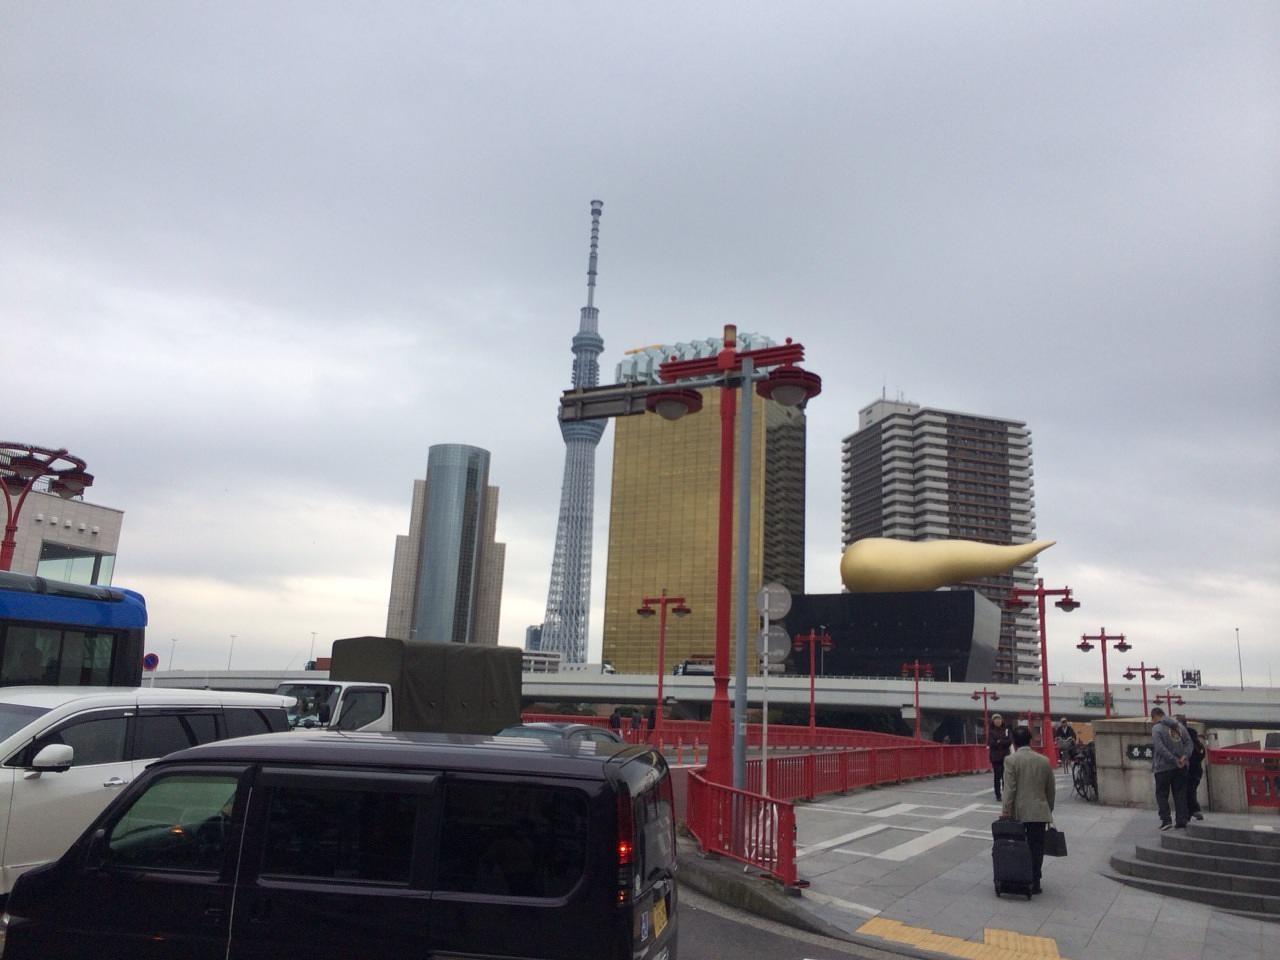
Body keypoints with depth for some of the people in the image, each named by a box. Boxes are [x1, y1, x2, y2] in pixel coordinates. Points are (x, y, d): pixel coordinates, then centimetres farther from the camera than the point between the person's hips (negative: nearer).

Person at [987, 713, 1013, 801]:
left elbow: (1009, 741, -5)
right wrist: (1003, 742, -11)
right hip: (995, 757, -1)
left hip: (1005, 756, 1)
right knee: (997, 776, 2)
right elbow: (990, 743, -9)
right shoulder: (991, 731, 2)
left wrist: (999, 742, -13)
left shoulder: (1006, 730, 6)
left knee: (1005, 776, -3)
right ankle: (998, 795, 8)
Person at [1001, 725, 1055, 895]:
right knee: (1036, 848, 5)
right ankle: (1034, 882, 5)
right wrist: (1049, 811, 22)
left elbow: (1009, 789, -13)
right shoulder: (1044, 761, 6)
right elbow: (1050, 790, 12)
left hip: (1018, 812, -2)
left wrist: (1005, 811, -12)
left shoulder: (1011, 760, -7)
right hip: (1039, 812, 2)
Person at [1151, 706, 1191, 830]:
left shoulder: (1156, 728, -9)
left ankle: (1165, 820, -3)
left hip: (1163, 767, -5)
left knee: (1162, 794, 4)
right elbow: (1188, 742, 4)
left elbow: (1160, 748, -18)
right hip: (1181, 768, 5)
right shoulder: (1179, 726, 10)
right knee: (1180, 795, 9)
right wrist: (1184, 756, -7)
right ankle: (1181, 822, 8)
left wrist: (1174, 760, -16)